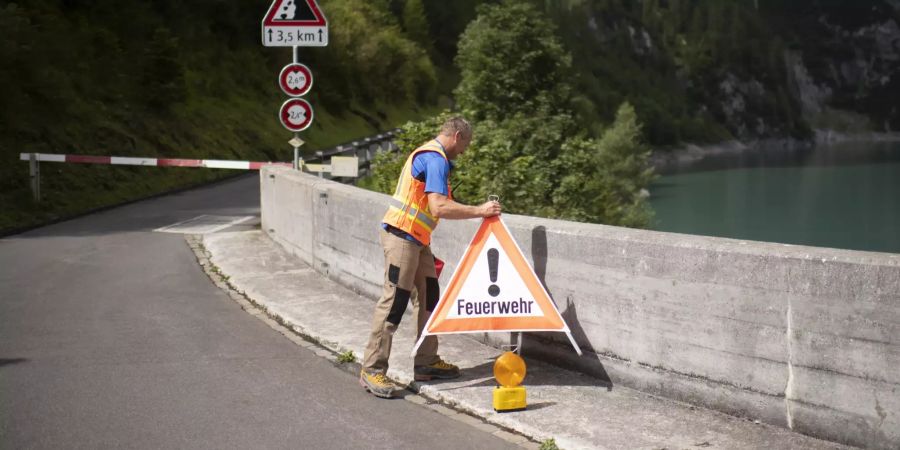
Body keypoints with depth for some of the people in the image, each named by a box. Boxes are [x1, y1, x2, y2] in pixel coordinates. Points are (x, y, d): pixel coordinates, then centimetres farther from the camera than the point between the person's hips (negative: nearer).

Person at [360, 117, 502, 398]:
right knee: (394, 302, -9)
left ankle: (426, 363, 18)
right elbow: (439, 208, -26)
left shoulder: (427, 154, 18)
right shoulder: (436, 160, -15)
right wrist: (479, 211, -20)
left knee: (429, 298, 12)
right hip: (402, 237, -11)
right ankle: (372, 370, -5)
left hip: (416, 240, 11)